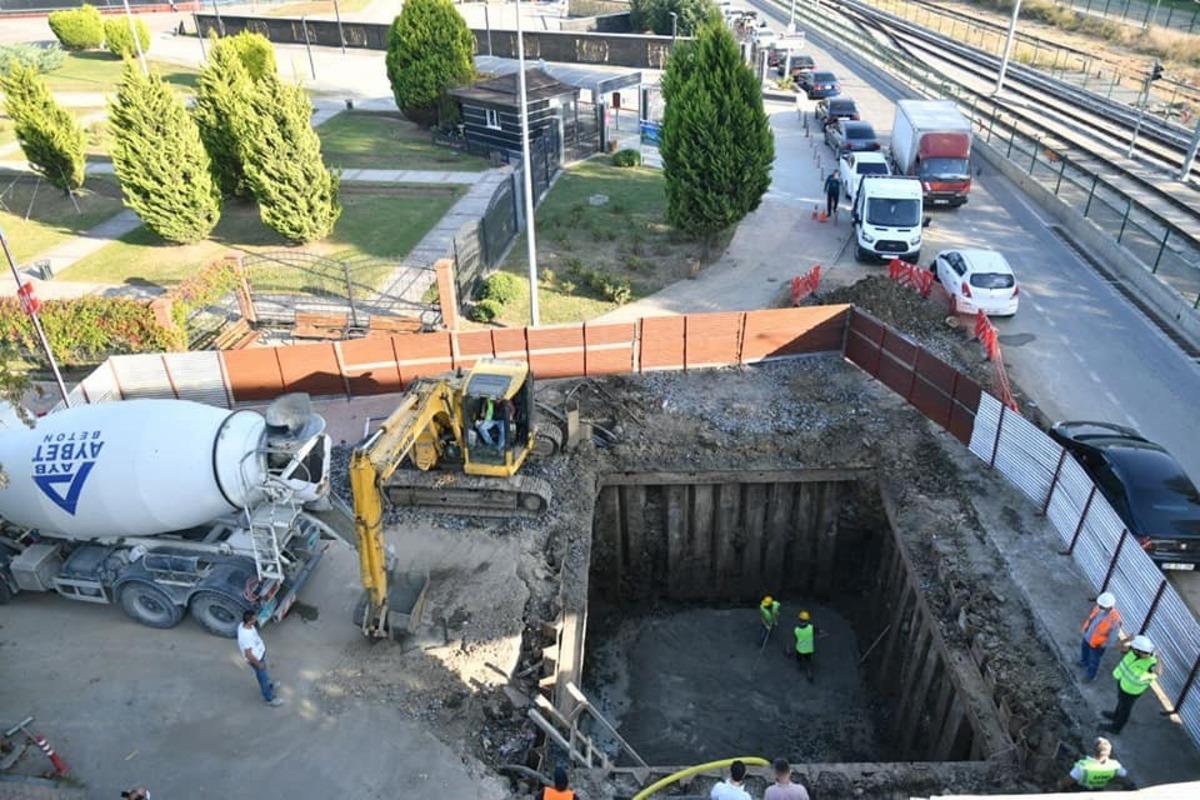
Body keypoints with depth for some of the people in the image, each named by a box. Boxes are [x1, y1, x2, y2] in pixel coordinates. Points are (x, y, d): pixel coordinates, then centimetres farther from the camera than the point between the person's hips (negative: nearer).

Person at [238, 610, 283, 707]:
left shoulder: (243, 625, -16)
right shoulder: (246, 636, -43)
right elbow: (249, 655, -34)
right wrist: (258, 664, -18)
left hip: (260, 653, 8)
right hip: (256, 659, -8)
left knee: (264, 673, 33)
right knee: (263, 677, 15)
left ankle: (268, 685, 59)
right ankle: (269, 699, 37)